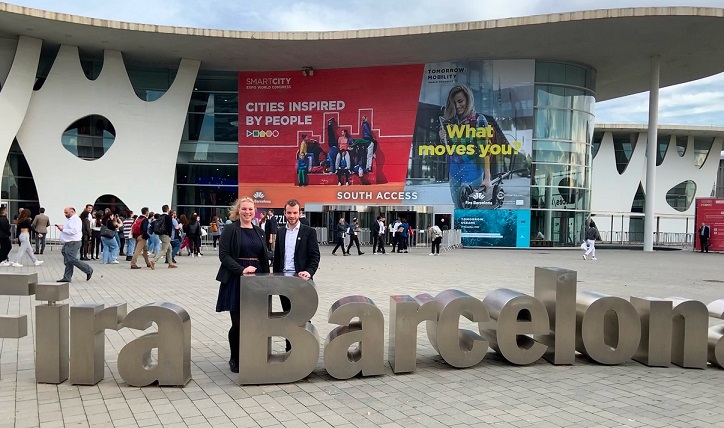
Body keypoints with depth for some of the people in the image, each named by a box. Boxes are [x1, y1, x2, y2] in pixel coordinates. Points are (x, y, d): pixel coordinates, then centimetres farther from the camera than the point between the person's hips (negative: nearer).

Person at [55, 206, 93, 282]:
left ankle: (89, 270, -2)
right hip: (67, 244, 10)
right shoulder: (70, 220, 21)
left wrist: (63, 229, -17)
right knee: (67, 261, 8)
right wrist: (61, 227, 11)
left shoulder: (76, 219, -11)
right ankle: (67, 278, 10)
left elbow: (74, 231, -23)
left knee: (72, 260, -13)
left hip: (73, 244, -10)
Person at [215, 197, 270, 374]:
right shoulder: (230, 230, -3)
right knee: (238, 322, -1)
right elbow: (223, 254, -10)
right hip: (235, 281, -4)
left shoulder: (259, 231, 12)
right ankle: (235, 359, 16)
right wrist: (241, 269, -20)